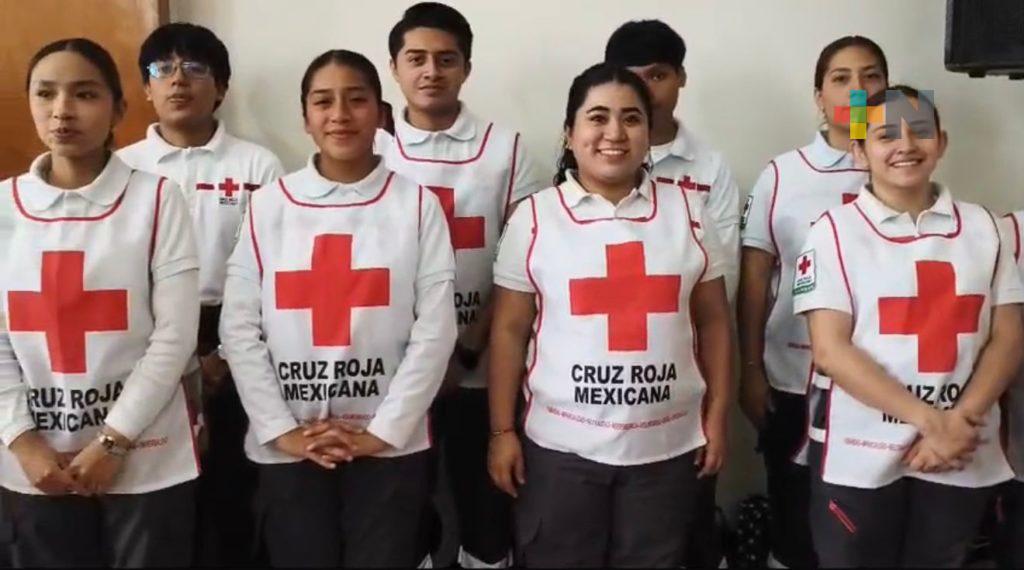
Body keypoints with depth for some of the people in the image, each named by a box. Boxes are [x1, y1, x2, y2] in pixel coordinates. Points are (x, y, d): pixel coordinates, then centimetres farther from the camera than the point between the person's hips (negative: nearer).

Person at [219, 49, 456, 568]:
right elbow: (239, 329, 0)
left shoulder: (416, 205, -2)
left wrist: (382, 430, -9)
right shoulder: (268, 205, 1)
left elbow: (435, 330, -5)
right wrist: (281, 429, -6)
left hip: (391, 447, -1)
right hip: (287, 450, 1)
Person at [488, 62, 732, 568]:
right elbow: (510, 331, 0)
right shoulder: (534, 218, -3)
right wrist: (502, 431, -2)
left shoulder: (687, 213, 3)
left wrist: (717, 416, 3)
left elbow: (713, 321, 7)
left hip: (667, 445, 2)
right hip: (560, 446, -1)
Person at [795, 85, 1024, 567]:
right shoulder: (835, 231, -4)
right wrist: (929, 420, -16)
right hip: (859, 456, -3)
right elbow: (830, 350, -11)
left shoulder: (982, 227, 7)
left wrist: (960, 422, -12)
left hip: (963, 457, 3)